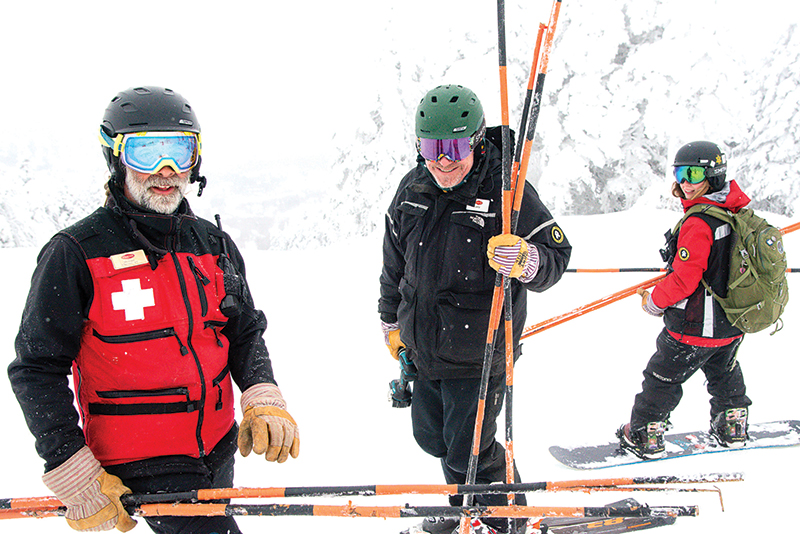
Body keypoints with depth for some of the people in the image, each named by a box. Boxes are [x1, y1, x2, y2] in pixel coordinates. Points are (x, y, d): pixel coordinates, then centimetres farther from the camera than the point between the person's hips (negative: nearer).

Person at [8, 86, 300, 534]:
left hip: (219, 452, 6)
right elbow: (38, 370, -8)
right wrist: (76, 478, -12)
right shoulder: (75, 254, -10)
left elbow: (245, 334, 13)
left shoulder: (215, 245, 6)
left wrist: (264, 401, -7)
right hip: (137, 466, -6)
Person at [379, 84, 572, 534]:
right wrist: (392, 320, 21)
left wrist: (524, 261, -37)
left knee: (468, 453, 0)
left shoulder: (508, 192, -17)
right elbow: (395, 259, 15)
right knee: (431, 436, 22)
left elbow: (556, 257, -15)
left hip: (478, 357, -6)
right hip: (422, 347, 7)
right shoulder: (414, 188, 1)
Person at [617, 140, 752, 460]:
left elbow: (684, 280, -24)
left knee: (662, 379, 7)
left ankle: (645, 437, 16)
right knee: (725, 375, 28)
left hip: (695, 327, -8)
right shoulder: (738, 214, 2)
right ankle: (732, 428, 41)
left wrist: (654, 300, -8)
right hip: (732, 325, 8)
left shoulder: (698, 223, -25)